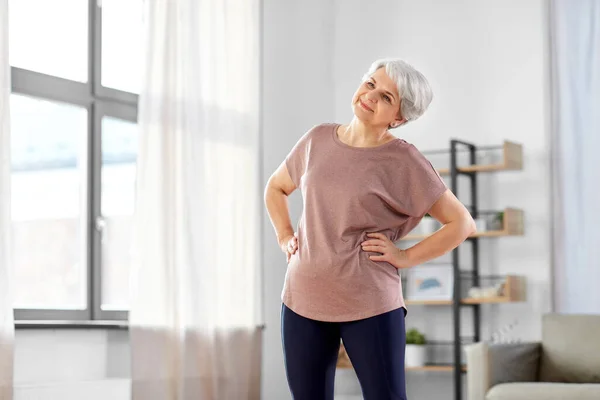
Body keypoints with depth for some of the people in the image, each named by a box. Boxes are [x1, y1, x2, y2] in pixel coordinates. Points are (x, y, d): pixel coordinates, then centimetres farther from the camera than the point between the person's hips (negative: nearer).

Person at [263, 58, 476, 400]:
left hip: (370, 305, -4)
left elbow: (461, 223, -6)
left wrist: (405, 257, -9)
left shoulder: (404, 161, -8)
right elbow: (275, 187, 23)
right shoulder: (318, 139, 6)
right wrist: (284, 236, 10)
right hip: (302, 299, 5)